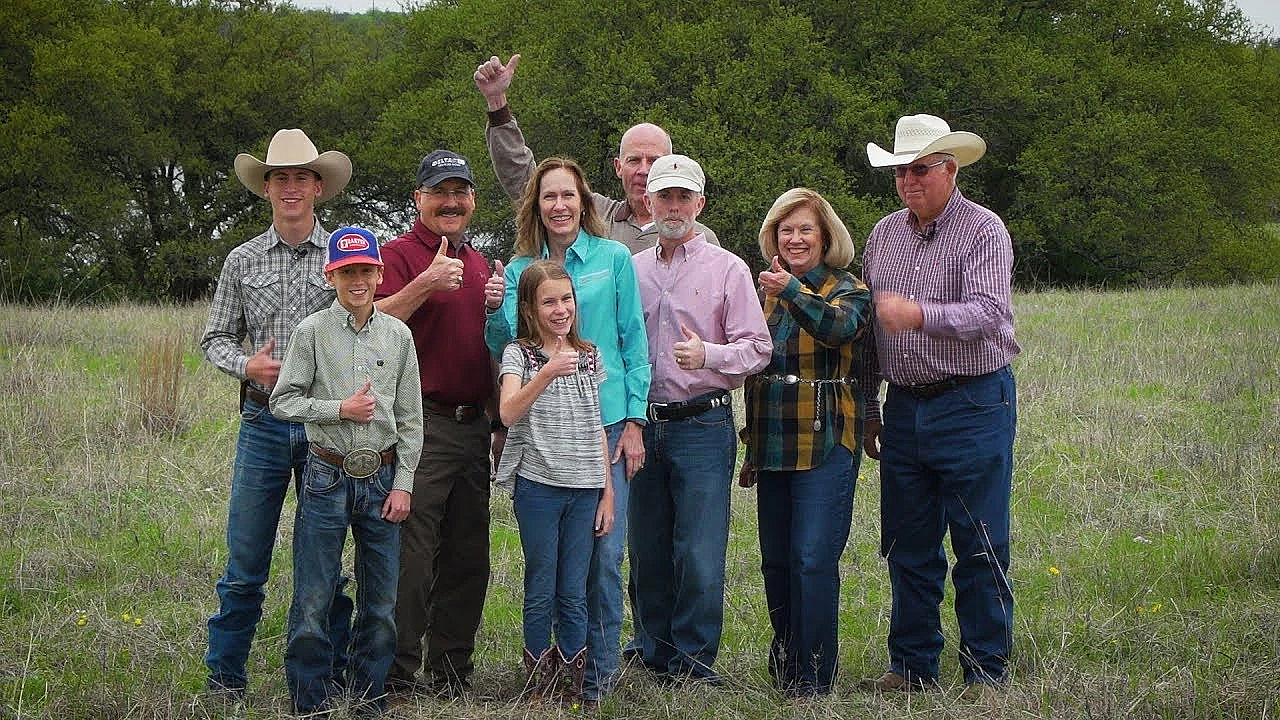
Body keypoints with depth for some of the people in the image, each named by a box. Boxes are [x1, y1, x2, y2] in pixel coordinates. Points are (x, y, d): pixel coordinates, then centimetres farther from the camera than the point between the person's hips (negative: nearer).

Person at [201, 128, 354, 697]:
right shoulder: (243, 261, 7)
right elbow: (215, 338, 11)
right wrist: (247, 366, -9)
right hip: (264, 422, 1)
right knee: (245, 559, 2)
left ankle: (332, 673, 15)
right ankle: (225, 674, 11)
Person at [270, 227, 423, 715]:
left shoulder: (398, 335, 4)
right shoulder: (312, 332, -3)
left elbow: (410, 418, 7)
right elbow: (283, 402, -3)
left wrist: (403, 484, 1)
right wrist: (341, 409, -14)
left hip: (382, 478, 3)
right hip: (328, 477, -2)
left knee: (381, 600, 7)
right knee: (313, 600, -1)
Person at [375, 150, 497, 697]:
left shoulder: (478, 262, 20)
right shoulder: (401, 254, -3)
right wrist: (424, 284, -25)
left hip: (473, 422, 7)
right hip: (421, 423, -7)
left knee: (467, 557, 10)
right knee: (411, 555, -8)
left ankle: (451, 670, 18)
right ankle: (397, 677, -2)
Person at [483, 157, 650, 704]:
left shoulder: (613, 258, 3)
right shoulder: (519, 268, 8)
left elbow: (634, 342, 3)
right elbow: (503, 350, 5)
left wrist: (634, 422, -2)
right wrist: (497, 311, -15)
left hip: (605, 422, -2)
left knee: (603, 552, -4)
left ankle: (599, 673, 6)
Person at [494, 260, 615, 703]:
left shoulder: (589, 356, 10)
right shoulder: (519, 354, -2)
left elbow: (597, 428, 14)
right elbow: (509, 413, -19)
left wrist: (607, 492, 10)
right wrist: (547, 373, -31)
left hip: (585, 488, 3)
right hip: (538, 486, -3)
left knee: (574, 595, 5)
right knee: (541, 592, 2)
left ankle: (575, 690, 10)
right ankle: (539, 690, 10)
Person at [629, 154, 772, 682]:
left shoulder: (727, 269, 3)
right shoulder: (632, 269, 13)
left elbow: (757, 348, -2)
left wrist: (709, 354, -19)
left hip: (703, 426, -4)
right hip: (643, 426, 4)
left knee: (700, 556, -7)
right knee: (648, 555, 7)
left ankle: (693, 664, 2)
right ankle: (656, 658, 18)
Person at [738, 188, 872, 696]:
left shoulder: (847, 290, -3)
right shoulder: (767, 294, 14)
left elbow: (842, 327, -28)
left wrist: (792, 290, -43)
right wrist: (751, 447, 22)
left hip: (825, 445, -6)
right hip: (773, 446, 6)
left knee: (813, 559, -11)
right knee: (775, 562, 10)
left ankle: (813, 680, -7)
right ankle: (782, 673, 20)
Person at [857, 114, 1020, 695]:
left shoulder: (983, 232, -6)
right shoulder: (884, 234, 12)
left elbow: (989, 313, -21)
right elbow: (868, 326, 18)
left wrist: (920, 314, -36)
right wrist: (867, 407, 17)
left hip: (973, 405, -6)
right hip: (904, 408, 6)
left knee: (979, 550, -1)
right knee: (908, 548, 10)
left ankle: (986, 672, 7)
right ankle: (913, 667, 19)